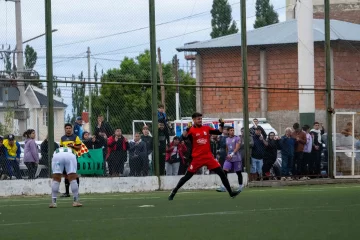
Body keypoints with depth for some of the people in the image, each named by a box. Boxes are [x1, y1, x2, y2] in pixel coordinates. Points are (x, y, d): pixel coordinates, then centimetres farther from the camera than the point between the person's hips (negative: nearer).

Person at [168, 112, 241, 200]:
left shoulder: (206, 128, 8)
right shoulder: (191, 130, -5)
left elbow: (219, 132, 14)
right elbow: (184, 137, -20)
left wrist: (221, 125, -1)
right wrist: (187, 129, -33)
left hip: (208, 156, 4)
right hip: (197, 158, -4)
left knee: (222, 173, -1)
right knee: (187, 176, 0)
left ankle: (230, 192, 4)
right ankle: (174, 192, 12)